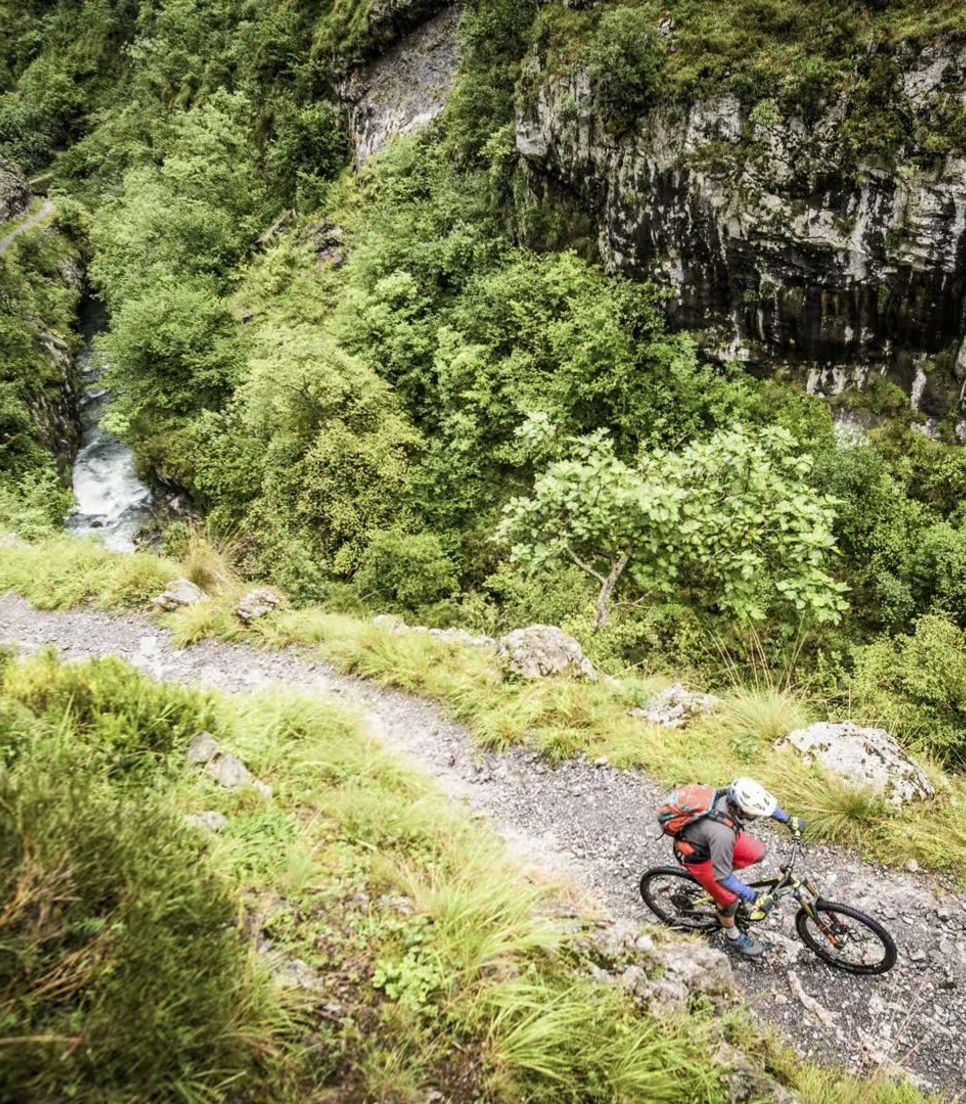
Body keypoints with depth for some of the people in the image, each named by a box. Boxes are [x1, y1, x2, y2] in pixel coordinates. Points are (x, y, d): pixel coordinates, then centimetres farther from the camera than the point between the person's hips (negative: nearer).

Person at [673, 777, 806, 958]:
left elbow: (765, 804, 1)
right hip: (696, 854, -6)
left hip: (704, 835, 6)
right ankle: (733, 937, 33)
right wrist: (755, 898, -26)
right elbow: (722, 877, -30)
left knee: (757, 853, 4)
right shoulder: (722, 834, -43)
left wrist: (790, 820, 3)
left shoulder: (735, 796, -24)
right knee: (729, 898, 4)